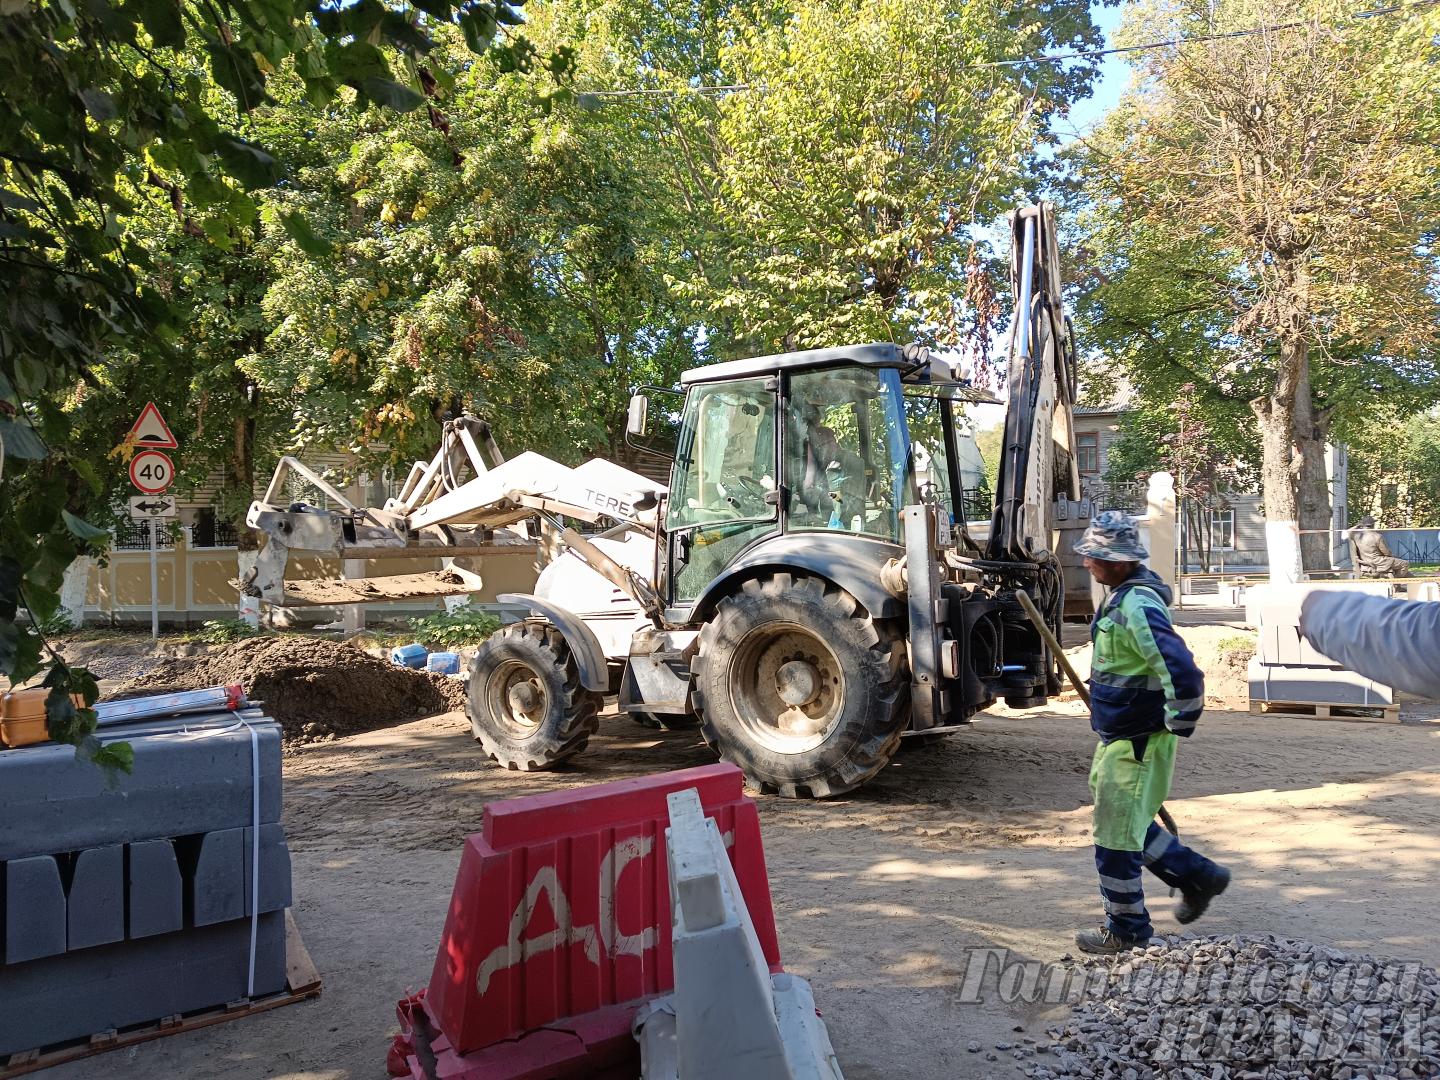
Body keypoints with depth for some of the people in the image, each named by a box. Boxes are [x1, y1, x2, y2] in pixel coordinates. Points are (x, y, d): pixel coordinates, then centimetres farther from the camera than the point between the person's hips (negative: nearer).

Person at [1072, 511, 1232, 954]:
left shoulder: (1138, 607, -26)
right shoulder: (1123, 597, 7)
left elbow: (1183, 675, -32)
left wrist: (1177, 729, -20)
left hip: (1135, 745, -10)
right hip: (1119, 736, 10)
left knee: (1116, 837, 3)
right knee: (1128, 823, 23)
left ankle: (1126, 931, 18)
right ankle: (1198, 876, 35)